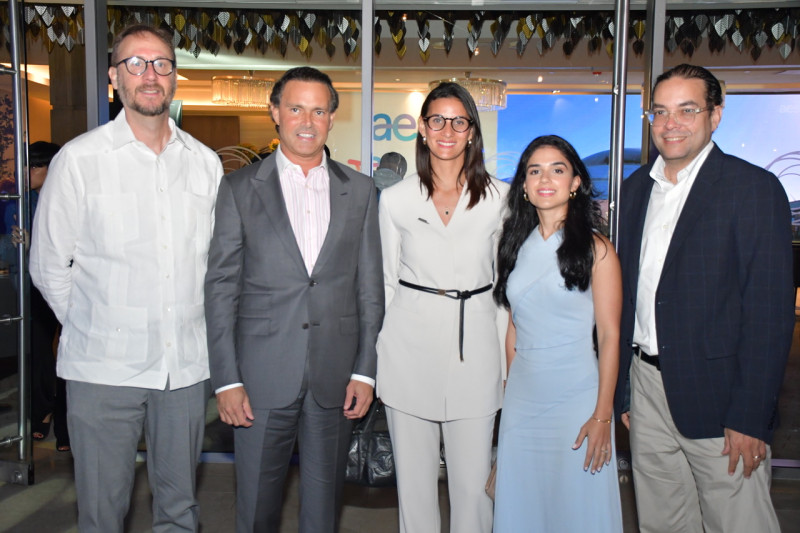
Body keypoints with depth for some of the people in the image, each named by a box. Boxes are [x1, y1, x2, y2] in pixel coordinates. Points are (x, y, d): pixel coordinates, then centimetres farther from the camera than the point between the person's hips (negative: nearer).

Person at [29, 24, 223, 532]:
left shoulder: (205, 162, 6)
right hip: (105, 365, -2)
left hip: (187, 365, 3)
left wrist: (196, 326, 7)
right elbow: (48, 266, 1)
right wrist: (91, 328, 2)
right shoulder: (79, 160, -3)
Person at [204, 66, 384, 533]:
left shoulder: (360, 190, 6)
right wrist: (227, 380, -6)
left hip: (335, 379, 2)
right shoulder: (240, 188, 1)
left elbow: (370, 286, 6)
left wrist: (365, 370, 1)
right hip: (262, 377, -1)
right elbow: (221, 288, -1)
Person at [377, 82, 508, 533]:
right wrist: (381, 358, 5)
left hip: (475, 345, 0)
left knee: (474, 477, 5)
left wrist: (507, 360, 4)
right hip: (410, 344, 1)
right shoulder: (395, 199, 4)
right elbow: (387, 281, 9)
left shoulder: (499, 197, 3)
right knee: (414, 476, 10)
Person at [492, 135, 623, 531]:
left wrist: (602, 414, -12)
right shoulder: (517, 246, 8)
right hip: (521, 396, 4)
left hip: (575, 395, -4)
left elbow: (610, 334, -8)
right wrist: (510, 387, 8)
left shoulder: (595, 248, -6)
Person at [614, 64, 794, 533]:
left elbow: (771, 313, -12)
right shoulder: (637, 188, 10)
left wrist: (750, 419, -15)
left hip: (715, 395, -5)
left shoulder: (754, 188, -8)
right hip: (647, 386, 6)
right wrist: (620, 389, 10)